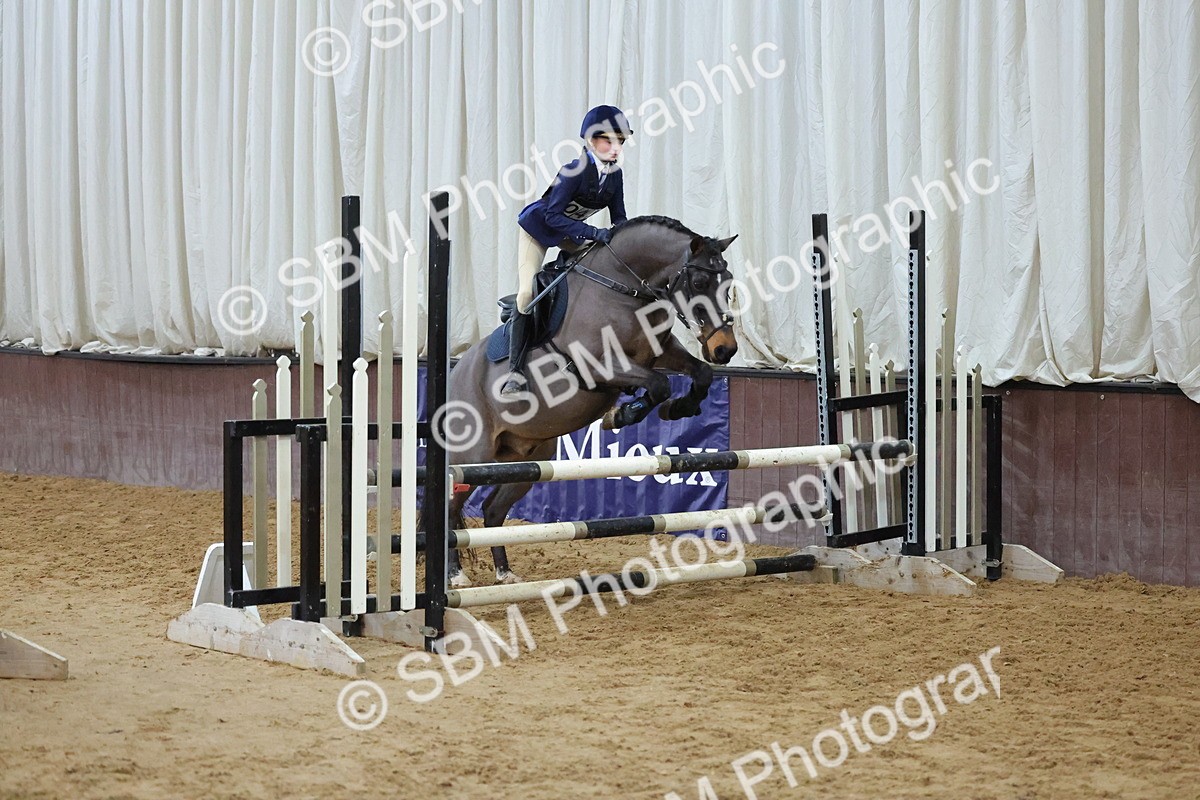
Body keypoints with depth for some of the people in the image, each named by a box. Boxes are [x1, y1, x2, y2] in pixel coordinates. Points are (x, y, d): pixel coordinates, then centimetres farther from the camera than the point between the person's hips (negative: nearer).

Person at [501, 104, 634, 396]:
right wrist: (596, 233, -39)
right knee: (527, 293, -17)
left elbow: (619, 218, -2)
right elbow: (553, 215, -33)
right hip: (539, 226, -7)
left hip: (569, 232, 7)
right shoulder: (576, 170, -31)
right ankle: (516, 372, -13)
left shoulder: (614, 173, -11)